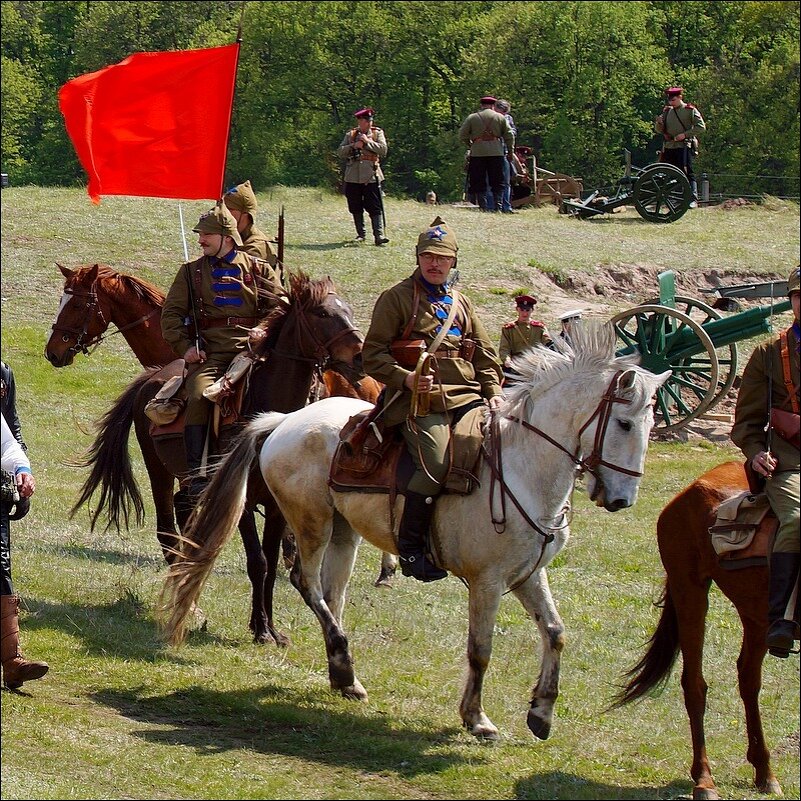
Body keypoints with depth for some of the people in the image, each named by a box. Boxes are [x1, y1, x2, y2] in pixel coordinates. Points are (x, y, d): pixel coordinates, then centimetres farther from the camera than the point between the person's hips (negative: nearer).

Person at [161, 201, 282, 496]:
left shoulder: (259, 270, 15)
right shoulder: (191, 272, 17)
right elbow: (171, 314, 13)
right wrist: (185, 347, -3)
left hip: (250, 352, 0)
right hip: (207, 353, 0)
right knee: (199, 396, -29)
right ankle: (197, 473, -29)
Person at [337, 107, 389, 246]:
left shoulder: (377, 133, 7)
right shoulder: (350, 134, 10)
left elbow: (383, 150, -6)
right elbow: (341, 152, 5)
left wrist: (368, 141, -11)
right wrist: (354, 146, -11)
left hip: (371, 177, -2)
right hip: (353, 176, 2)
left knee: (375, 208, -10)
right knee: (356, 208, 7)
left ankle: (379, 235, -16)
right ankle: (360, 234, 18)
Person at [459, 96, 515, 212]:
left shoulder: (472, 118, 6)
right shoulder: (500, 117, 7)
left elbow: (462, 136, 4)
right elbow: (509, 136, 6)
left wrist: (470, 145, 20)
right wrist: (510, 151, 14)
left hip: (477, 152, -1)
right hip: (496, 152, 1)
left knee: (479, 182, 5)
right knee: (498, 182, 7)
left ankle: (483, 207, -2)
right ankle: (498, 206, -3)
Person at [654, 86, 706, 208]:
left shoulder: (690, 110, 0)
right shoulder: (667, 111, 15)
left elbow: (701, 127, -5)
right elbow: (660, 131, 19)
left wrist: (685, 134, -14)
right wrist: (659, 123, -4)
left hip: (684, 146, -6)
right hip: (668, 147, 6)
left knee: (687, 173, -12)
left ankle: (693, 199, -14)